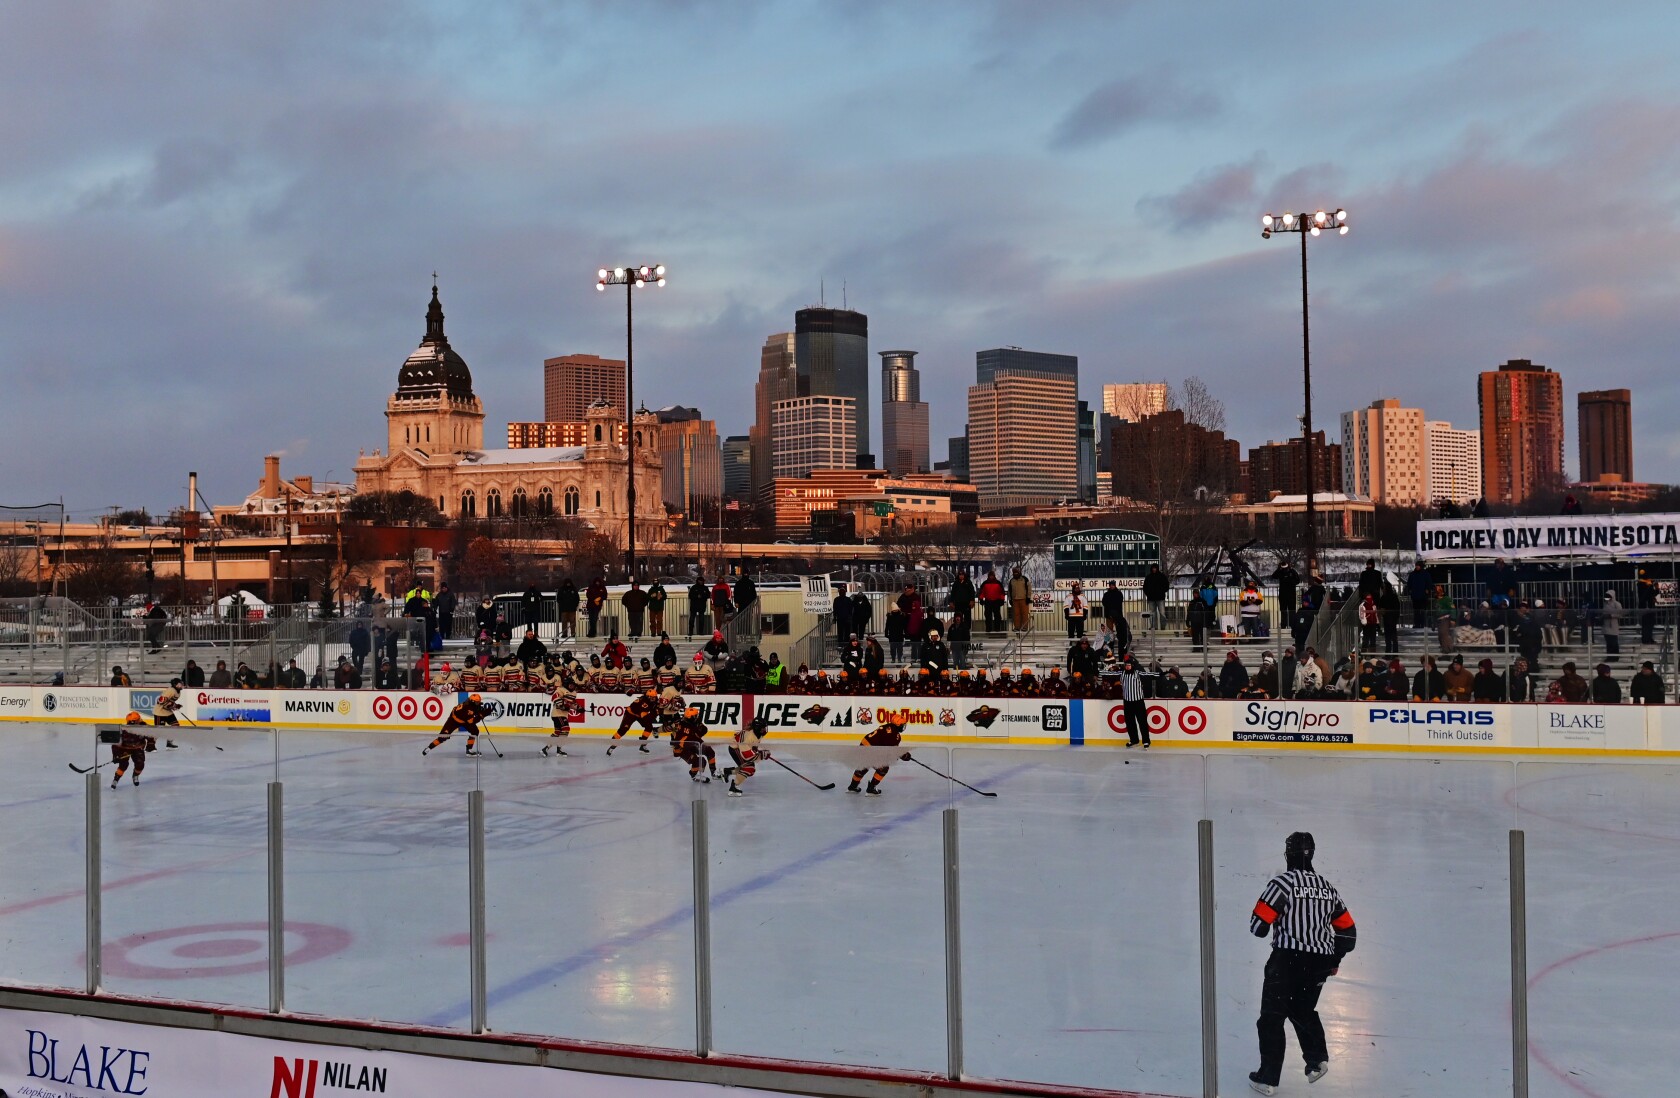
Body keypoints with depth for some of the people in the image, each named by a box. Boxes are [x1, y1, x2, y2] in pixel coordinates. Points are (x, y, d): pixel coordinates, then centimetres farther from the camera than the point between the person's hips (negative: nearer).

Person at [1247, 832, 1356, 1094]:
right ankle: (1317, 1059, 13)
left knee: (1272, 1016, 3)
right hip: (1319, 964, 6)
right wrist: (1334, 959, 28)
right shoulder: (1328, 888, 12)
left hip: (1288, 960, -6)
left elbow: (1259, 926, -12)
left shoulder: (1282, 883, -8)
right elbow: (1347, 931, 16)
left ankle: (1268, 1078, 3)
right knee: (1303, 1010, 27)